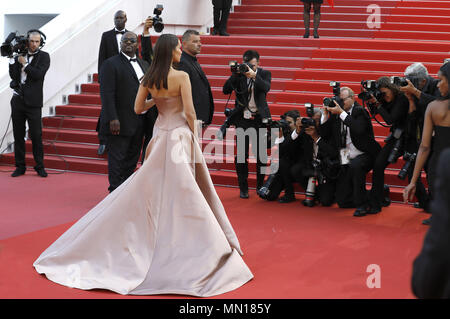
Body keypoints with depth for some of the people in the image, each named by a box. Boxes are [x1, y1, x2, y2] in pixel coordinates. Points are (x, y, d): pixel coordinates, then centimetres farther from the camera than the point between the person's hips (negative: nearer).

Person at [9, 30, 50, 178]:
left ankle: (39, 167, 7)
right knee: (18, 135, 7)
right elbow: (13, 75, 3)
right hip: (17, 99, 4)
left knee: (36, 135, -4)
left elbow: (38, 74, -14)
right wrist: (13, 59, -5)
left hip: (33, 102, -4)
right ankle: (20, 166, 14)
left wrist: (24, 63, -9)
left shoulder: (44, 56, 0)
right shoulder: (20, 56, 11)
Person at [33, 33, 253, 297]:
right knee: (182, 192, -4)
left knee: (150, 189, 14)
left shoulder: (149, 78, 4)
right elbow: (190, 112, -15)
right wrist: (193, 132, -1)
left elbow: (138, 108, 8)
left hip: (160, 135, 6)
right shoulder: (182, 77, -14)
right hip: (179, 135, -6)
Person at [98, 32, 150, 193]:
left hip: (138, 123, 7)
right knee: (117, 159, -2)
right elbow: (107, 93, -14)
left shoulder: (144, 65, 16)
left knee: (132, 159, 13)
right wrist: (112, 119, -22)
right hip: (119, 122, -7)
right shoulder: (111, 64, -6)